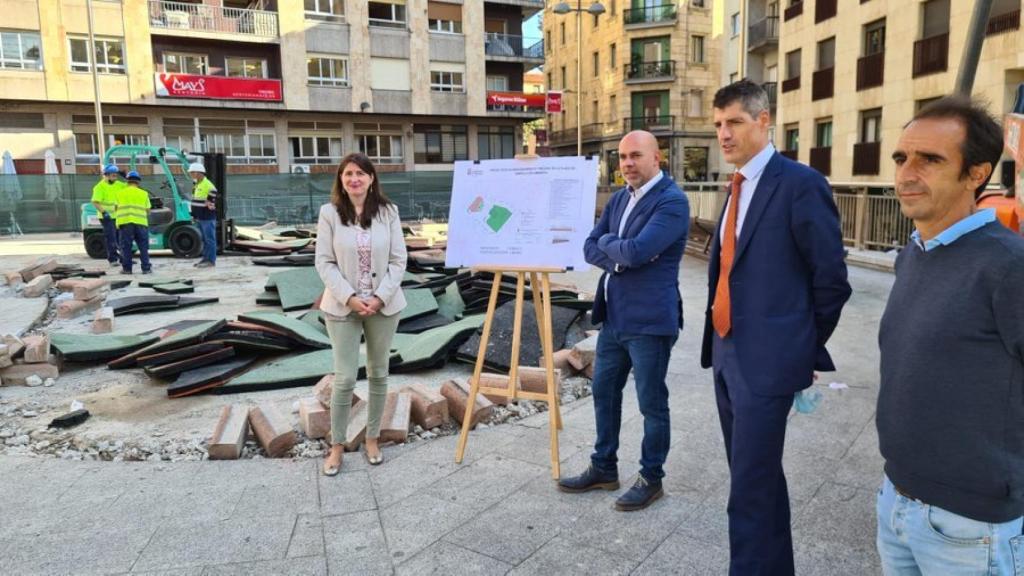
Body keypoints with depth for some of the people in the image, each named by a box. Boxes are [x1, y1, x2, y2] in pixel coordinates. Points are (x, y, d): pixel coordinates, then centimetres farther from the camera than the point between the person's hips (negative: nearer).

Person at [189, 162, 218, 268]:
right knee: (204, 239, 15)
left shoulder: (208, 185, -15)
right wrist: (194, 215, 21)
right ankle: (205, 258, 22)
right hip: (199, 218, 10)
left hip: (207, 218, -10)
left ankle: (211, 260, -1)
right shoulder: (196, 185, 16)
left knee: (209, 239, -4)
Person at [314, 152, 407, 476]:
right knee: (345, 378, 0)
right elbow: (324, 262, -5)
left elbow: (399, 260, -2)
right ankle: (336, 446, 17)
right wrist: (350, 297, -15)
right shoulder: (330, 213, -4)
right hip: (343, 306, -1)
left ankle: (372, 438, 28)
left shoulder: (388, 212, -2)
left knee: (378, 374, 11)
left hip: (384, 305, 2)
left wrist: (380, 297, -12)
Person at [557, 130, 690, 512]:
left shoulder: (672, 201, -14)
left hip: (650, 320, -8)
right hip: (613, 316, 8)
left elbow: (637, 250, -25)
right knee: (604, 392, 16)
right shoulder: (618, 199, 12)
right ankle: (603, 468, 32)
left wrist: (607, 242, -5)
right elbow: (590, 249, 8)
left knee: (651, 402, 5)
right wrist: (620, 258, -11)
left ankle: (651, 478, 22)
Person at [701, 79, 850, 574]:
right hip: (727, 354, 8)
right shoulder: (738, 186, 13)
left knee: (750, 489, -3)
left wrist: (806, 348, 0)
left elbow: (831, 279, -10)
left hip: (766, 360, -8)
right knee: (758, 477, 21)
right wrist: (718, 343, 12)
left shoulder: (800, 184, -12)